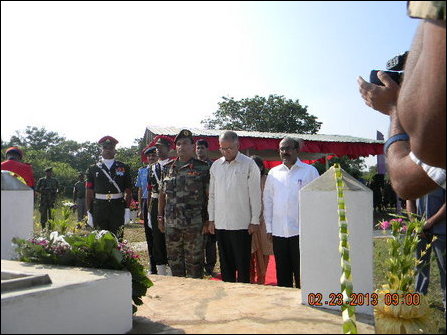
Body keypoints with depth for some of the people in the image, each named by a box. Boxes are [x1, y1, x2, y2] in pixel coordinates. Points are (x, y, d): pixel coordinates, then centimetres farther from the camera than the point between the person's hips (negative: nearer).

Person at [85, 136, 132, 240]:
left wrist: (127, 208, -3)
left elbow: (128, 191, 4)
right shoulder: (93, 169, 6)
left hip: (118, 209, 0)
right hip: (99, 210, 0)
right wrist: (89, 212, 1)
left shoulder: (124, 168, 6)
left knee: (117, 239, 3)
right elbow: (89, 192, 5)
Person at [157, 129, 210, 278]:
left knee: (194, 261, 4)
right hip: (171, 223, 4)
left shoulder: (202, 168, -2)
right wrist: (160, 217, 11)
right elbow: (162, 194, 14)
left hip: (193, 224, -4)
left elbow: (209, 195, -3)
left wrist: (207, 221, -7)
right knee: (174, 260, 14)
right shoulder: (168, 168, 10)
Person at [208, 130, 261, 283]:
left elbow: (255, 194, -5)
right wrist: (211, 219, 10)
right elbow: (212, 194, 12)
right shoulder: (215, 165, 9)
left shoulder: (249, 164, -4)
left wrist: (254, 221, -7)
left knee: (243, 264, 4)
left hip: (242, 224, -4)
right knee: (225, 263, 14)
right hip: (220, 223, 5)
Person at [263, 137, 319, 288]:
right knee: (282, 275, 12)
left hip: (301, 231, -3)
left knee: (302, 274, 3)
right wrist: (269, 228, 7)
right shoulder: (273, 173, 10)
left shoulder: (309, 171, 2)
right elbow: (268, 201, 12)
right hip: (278, 232, 3)